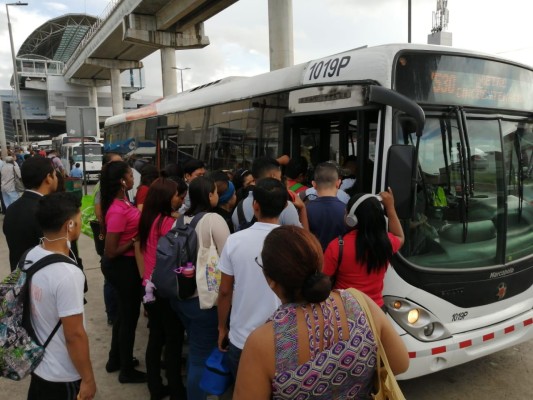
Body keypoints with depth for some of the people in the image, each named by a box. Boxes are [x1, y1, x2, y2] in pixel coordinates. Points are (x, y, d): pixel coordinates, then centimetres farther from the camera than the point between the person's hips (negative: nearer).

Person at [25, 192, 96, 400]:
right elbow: (74, 335, -25)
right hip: (63, 376, -7)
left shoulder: (31, 256, -7)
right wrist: (88, 379, -13)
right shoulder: (67, 274, -32)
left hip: (37, 362, 7)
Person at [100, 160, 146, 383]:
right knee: (130, 316, 8)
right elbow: (110, 252, -26)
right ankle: (127, 371, 28)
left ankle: (115, 360, 43)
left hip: (124, 264, 9)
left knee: (124, 313, 24)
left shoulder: (122, 202, 1)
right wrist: (135, 240, -18)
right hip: (123, 266, -9)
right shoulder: (118, 210, -27)